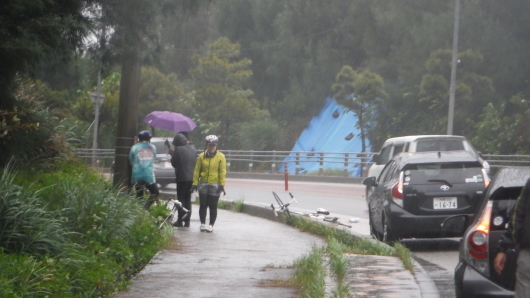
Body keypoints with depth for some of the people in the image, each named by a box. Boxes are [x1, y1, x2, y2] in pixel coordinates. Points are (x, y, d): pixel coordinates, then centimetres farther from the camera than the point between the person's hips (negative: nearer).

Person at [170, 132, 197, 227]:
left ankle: (180, 220, -1)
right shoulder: (193, 149, 7)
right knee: (188, 199, 12)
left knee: (181, 199, 0)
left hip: (182, 177, -6)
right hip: (192, 178, 6)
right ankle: (187, 221, 12)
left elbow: (173, 162, -6)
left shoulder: (178, 150, -13)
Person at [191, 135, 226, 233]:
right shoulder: (201, 156, 5)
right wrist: (195, 183, 0)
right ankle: (203, 224, 14)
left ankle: (211, 225, 10)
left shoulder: (220, 157, 0)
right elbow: (197, 170, 6)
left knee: (213, 206, 2)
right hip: (203, 184, 2)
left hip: (215, 185, -2)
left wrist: (222, 185, -8)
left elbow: (222, 172, -2)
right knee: (203, 205, 4)